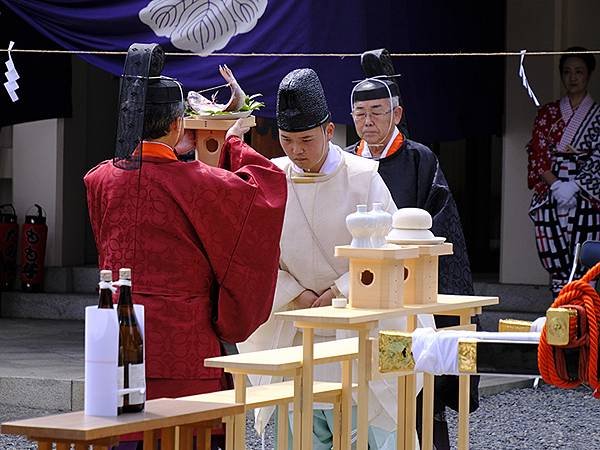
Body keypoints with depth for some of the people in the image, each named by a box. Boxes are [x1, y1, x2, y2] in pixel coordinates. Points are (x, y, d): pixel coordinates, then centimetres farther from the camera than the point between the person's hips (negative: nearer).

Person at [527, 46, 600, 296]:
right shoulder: (548, 113, 13)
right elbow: (537, 154, 6)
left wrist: (574, 187, -12)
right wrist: (556, 186, -8)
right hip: (549, 198, 2)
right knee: (557, 270, -3)